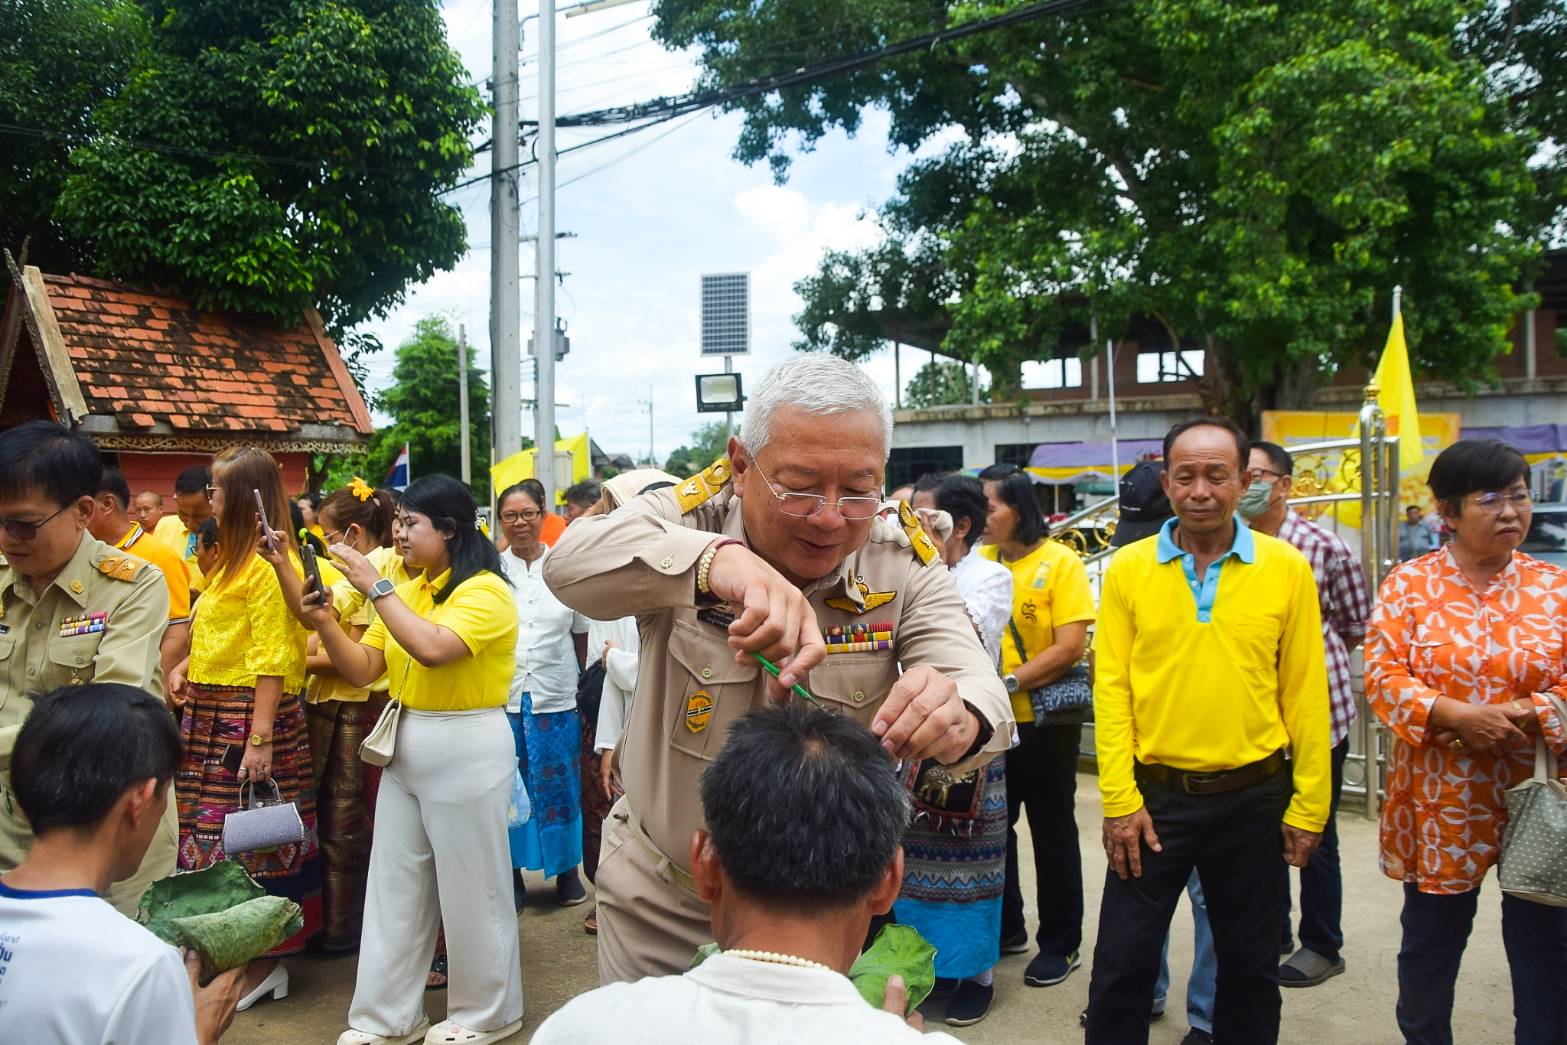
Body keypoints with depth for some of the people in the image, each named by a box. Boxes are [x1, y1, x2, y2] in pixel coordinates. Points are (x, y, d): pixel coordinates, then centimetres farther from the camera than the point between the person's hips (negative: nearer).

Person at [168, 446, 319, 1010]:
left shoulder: (268, 563, -15)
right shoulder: (232, 557, 15)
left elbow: (272, 657, -20)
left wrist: (260, 737, -22)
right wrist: (186, 665, 7)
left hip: (249, 712, -9)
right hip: (212, 710, 9)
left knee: (247, 837, -1)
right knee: (214, 832, 14)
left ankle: (264, 961, 12)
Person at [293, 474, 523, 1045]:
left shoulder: (485, 591, -14)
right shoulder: (406, 592, 9)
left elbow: (433, 648, -30)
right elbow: (362, 670, 8)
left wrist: (375, 586, -24)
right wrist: (326, 625, -8)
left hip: (468, 750, -8)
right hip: (406, 746, 8)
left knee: (471, 887, 6)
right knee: (394, 886, 14)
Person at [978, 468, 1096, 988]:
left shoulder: (1060, 562, -10)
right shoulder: (981, 561, 1)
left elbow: (1070, 647, -15)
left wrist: (1010, 682, -21)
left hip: (1044, 720, -4)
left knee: (1052, 830, 10)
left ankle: (1060, 943, 26)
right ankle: (1005, 927, 34)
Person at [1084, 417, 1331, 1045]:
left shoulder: (1287, 568, -3)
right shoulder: (1128, 568, -4)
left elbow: (1305, 693, -1)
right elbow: (1111, 688, -4)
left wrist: (1308, 805, -1)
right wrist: (1119, 800, -7)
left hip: (1253, 799, 1)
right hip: (1153, 798, 0)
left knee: (1251, 965, 18)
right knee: (1122, 962, 8)